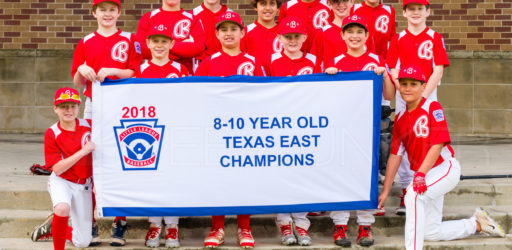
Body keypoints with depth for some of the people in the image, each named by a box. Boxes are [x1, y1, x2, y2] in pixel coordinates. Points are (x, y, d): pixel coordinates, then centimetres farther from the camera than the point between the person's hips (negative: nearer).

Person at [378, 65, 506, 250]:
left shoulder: (432, 108, -11)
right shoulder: (400, 118, 8)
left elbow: (438, 144, -20)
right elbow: (395, 155, 8)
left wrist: (420, 174, -30)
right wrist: (385, 191, 4)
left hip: (446, 167, -8)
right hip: (427, 176, 8)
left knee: (414, 194, -33)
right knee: (431, 233, 9)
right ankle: (476, 224, 32)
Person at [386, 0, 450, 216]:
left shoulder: (435, 38, 3)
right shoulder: (398, 39, 7)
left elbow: (438, 70, -3)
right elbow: (394, 71, 4)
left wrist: (422, 96, -11)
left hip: (428, 94, -1)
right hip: (403, 95, 2)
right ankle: (406, 191, 7)